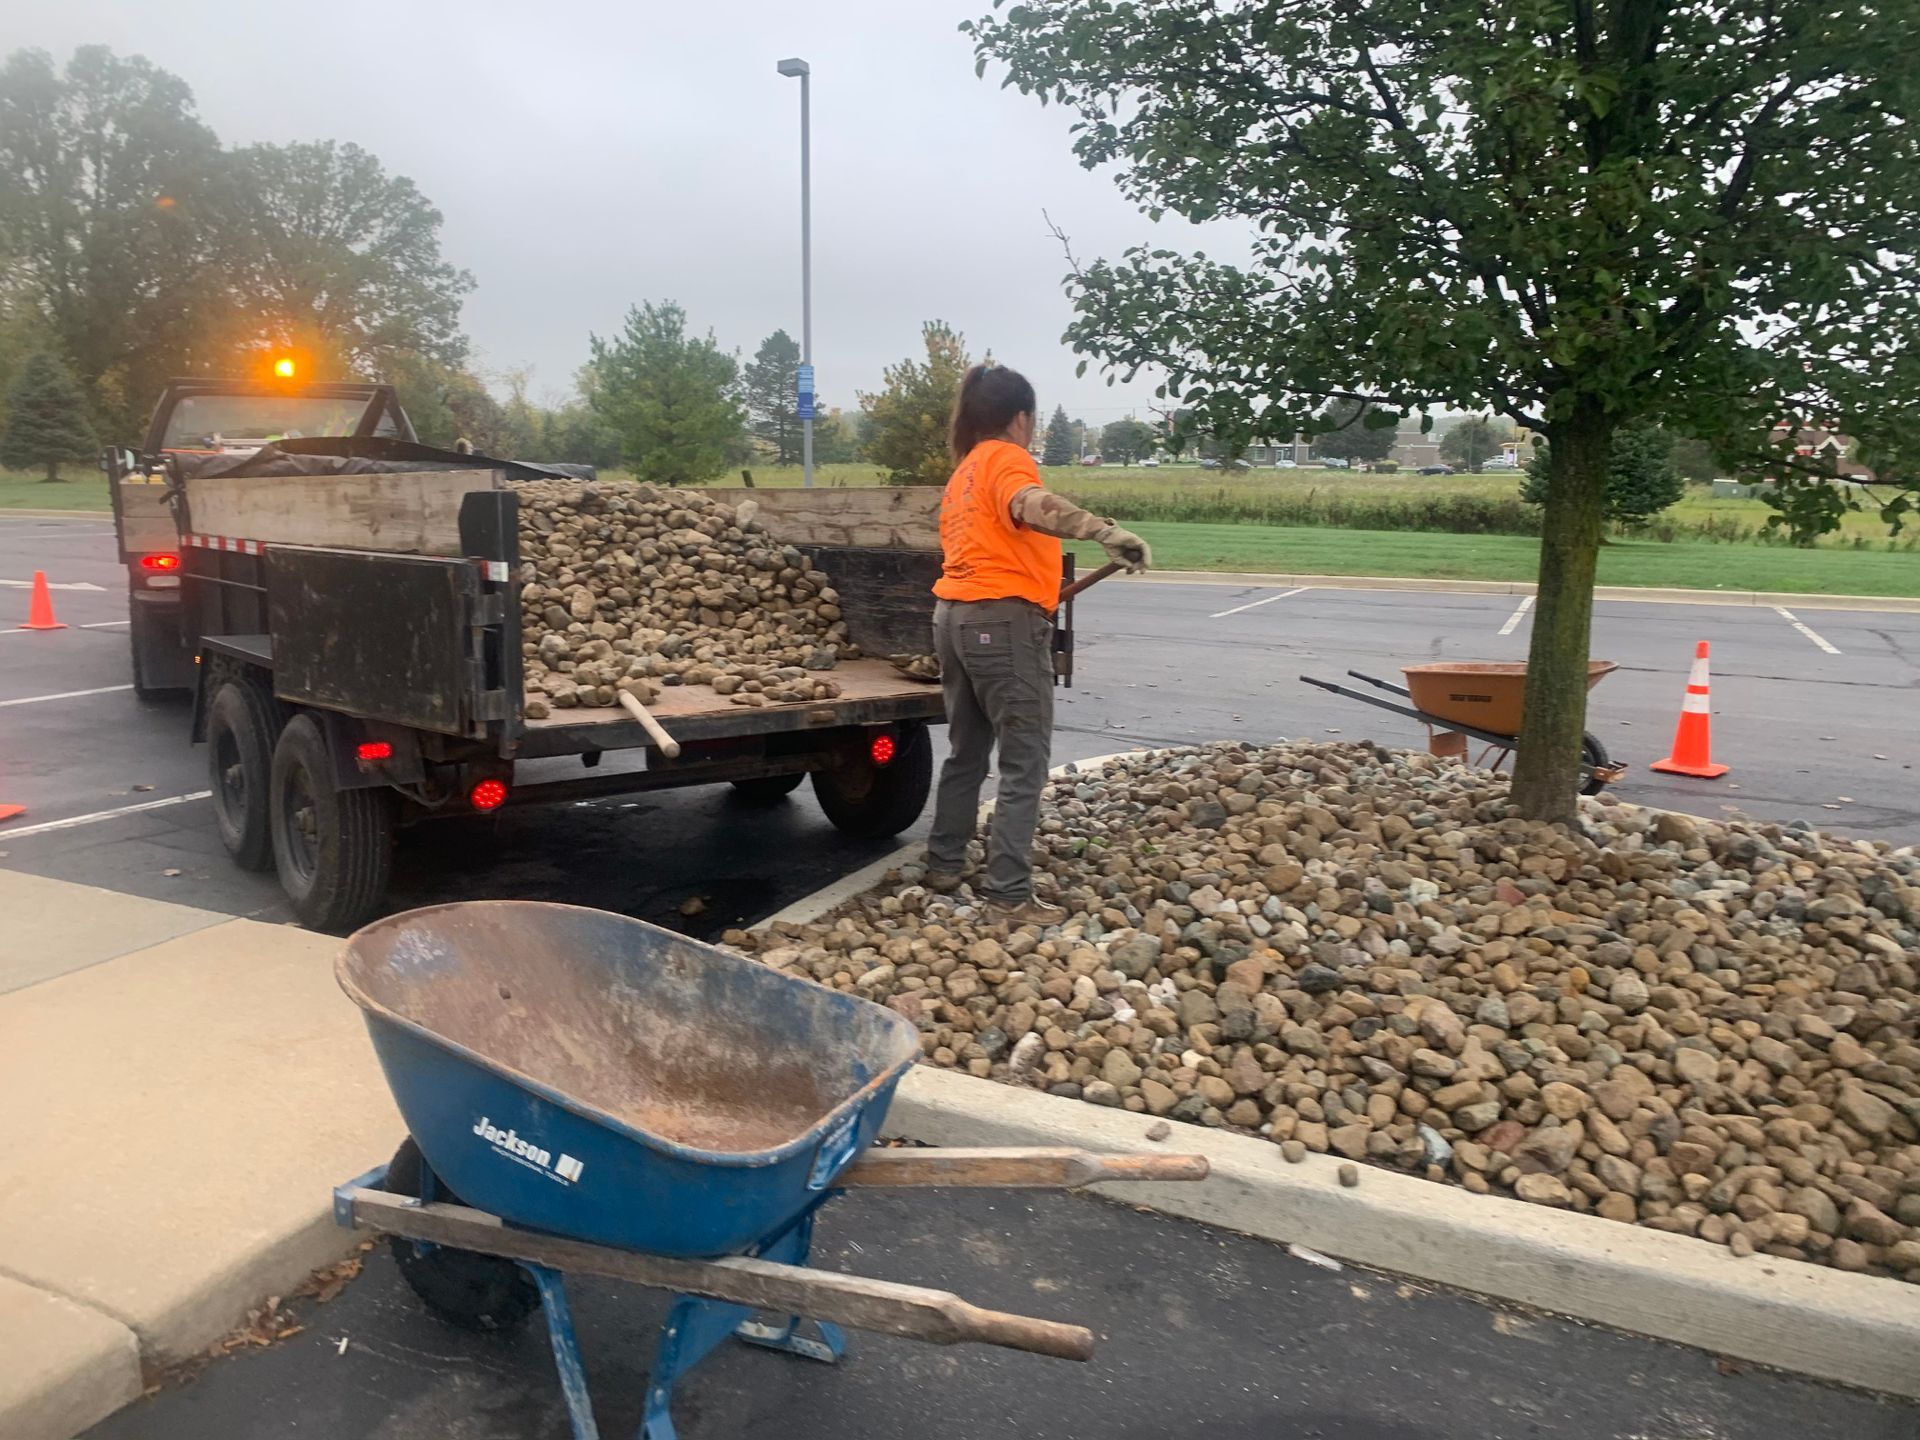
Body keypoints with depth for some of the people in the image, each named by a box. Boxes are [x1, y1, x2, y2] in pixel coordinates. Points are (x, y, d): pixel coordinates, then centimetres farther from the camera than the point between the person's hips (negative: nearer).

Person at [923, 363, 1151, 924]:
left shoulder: (966, 469, 20)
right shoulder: (1007, 458, -7)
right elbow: (1032, 505, -31)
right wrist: (1107, 531, -44)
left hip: (956, 614, 9)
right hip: (1003, 620, -9)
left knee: (967, 750, 19)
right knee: (1024, 763, -6)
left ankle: (943, 866, 26)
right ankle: (1008, 895, -7)